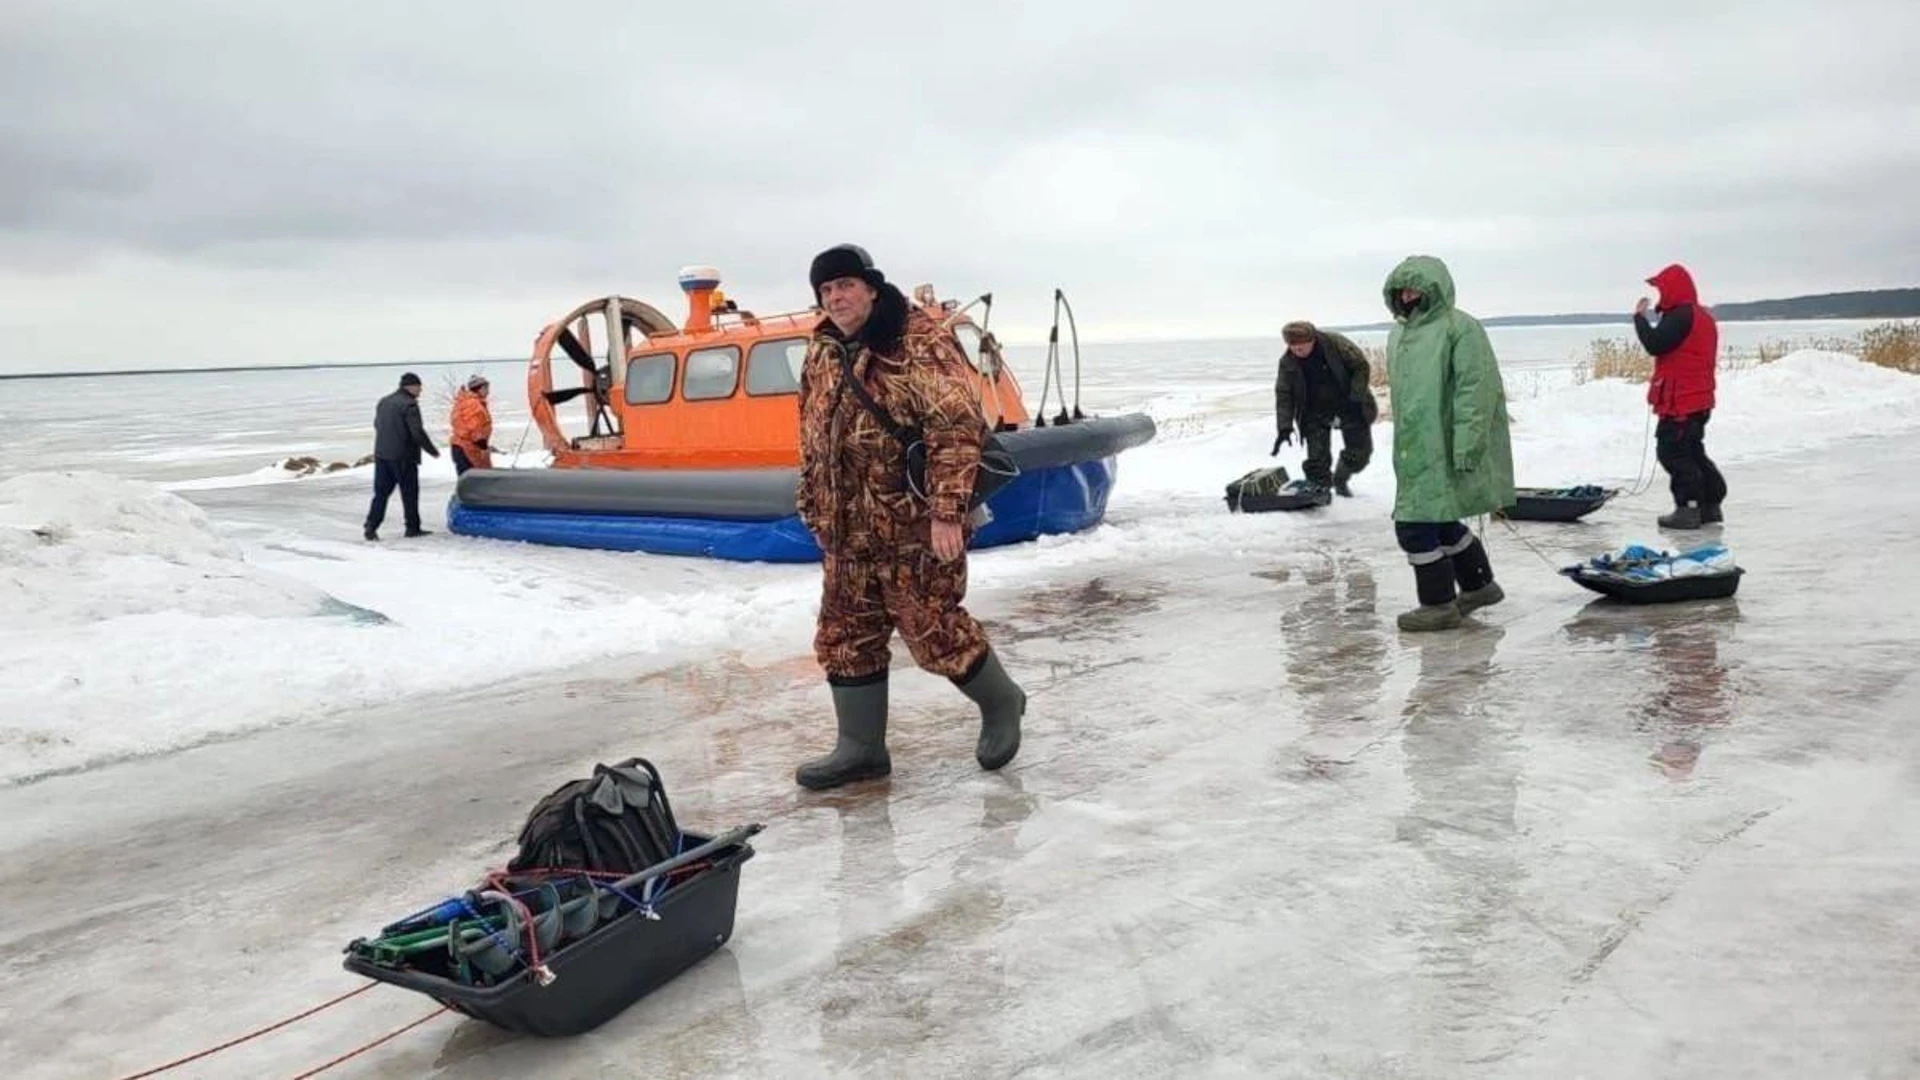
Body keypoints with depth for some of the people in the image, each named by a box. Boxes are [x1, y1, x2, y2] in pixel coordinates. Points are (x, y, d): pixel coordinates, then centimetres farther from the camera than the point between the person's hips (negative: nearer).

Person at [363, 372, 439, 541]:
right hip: (403, 457, -7)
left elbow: (377, 425, 21)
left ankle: (371, 527, 1)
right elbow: (418, 433, -18)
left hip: (381, 454, 7)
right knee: (410, 492, 5)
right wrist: (433, 450, -7)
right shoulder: (409, 405, -13)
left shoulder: (383, 402, 12)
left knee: (381, 492, 9)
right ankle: (413, 528, 12)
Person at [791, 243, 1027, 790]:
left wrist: (947, 511, -24)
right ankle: (860, 748, 22)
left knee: (935, 631, -1)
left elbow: (957, 426, -20)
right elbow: (812, 438, 21)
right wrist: (816, 509, 19)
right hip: (847, 530, 8)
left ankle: (1000, 702, 25)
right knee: (845, 637, 9)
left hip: (916, 525, -7)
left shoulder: (919, 342, -13)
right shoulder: (823, 354, 11)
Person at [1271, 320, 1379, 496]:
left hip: (1349, 405, 0)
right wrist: (1284, 427, -18)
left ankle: (1340, 480, 32)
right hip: (1316, 411, 1)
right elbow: (1283, 395, -9)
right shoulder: (1287, 361, -13)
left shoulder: (1335, 343, -20)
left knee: (1360, 451, 7)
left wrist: (1356, 397, -20)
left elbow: (1361, 366, -11)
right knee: (1317, 457, -9)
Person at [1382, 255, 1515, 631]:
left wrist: (1465, 446, -22)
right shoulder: (1399, 335, 16)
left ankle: (1438, 604, 6)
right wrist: (1402, 445, 22)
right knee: (1441, 523, 18)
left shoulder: (1460, 328, -11)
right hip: (1415, 451, 9)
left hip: (1443, 452, -9)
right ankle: (1479, 585, 36)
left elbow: (1477, 389, -17)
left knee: (1416, 526, -8)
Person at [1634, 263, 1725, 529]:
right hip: (1697, 398, 10)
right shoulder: (1702, 315, 18)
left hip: (1680, 401, -10)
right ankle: (1710, 504, 21)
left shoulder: (1681, 315, -16)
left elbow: (1655, 344, -22)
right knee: (1692, 451, 18)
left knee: (1673, 452, -6)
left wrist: (1640, 316, -11)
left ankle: (1688, 508, -8)